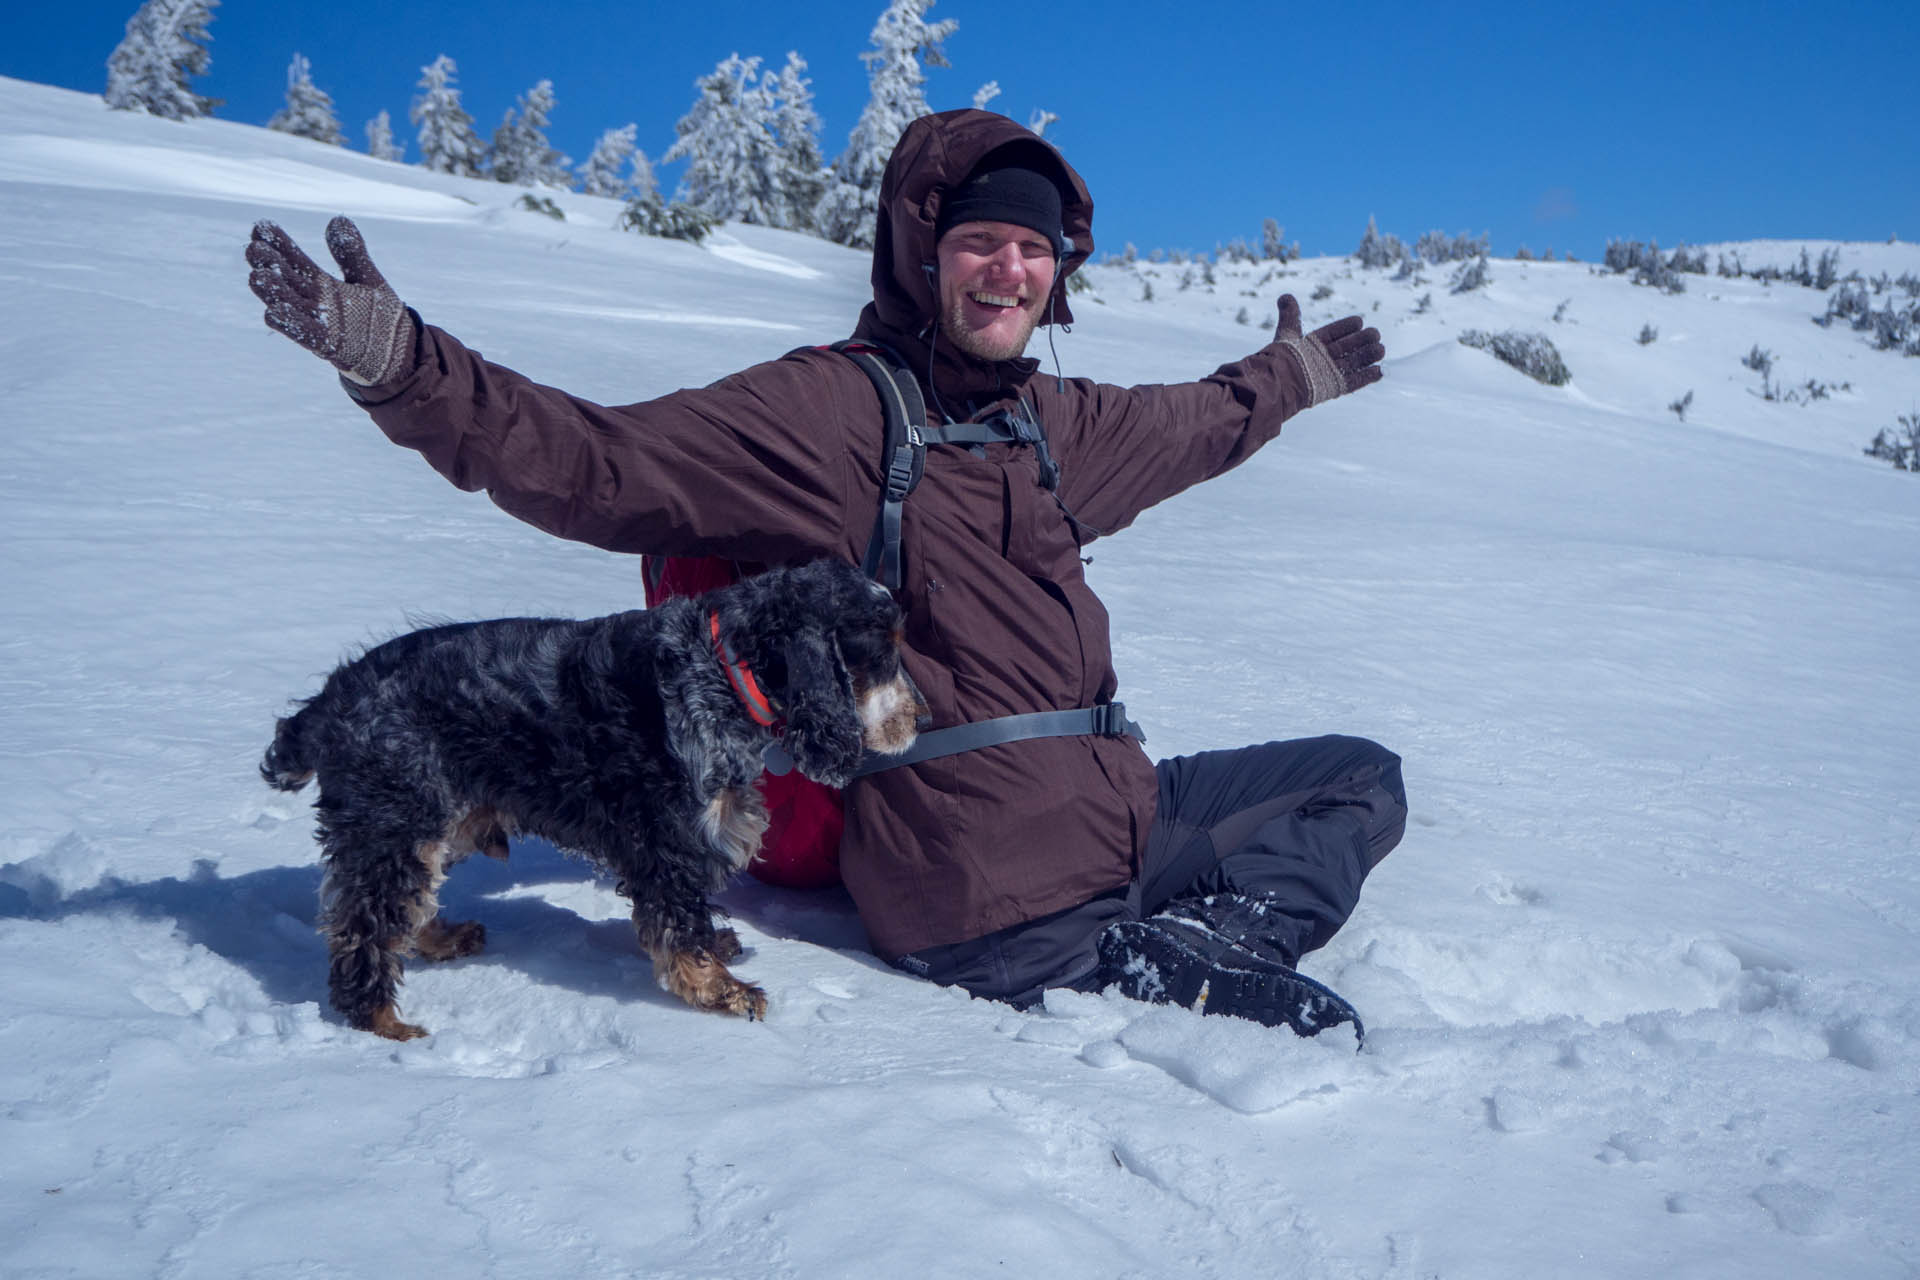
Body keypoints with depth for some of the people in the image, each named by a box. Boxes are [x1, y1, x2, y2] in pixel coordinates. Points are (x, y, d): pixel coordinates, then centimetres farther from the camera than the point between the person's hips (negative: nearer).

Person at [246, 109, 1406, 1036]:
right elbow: (603, 462, -18)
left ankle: (1184, 945, -4)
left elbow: (1180, 428, 34)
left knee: (1364, 780, 17)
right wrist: (398, 362, -30)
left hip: (1120, 807, 8)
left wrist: (1291, 377, 49)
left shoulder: (1051, 421, 13)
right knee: (1362, 784, -3)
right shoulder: (826, 411, -11)